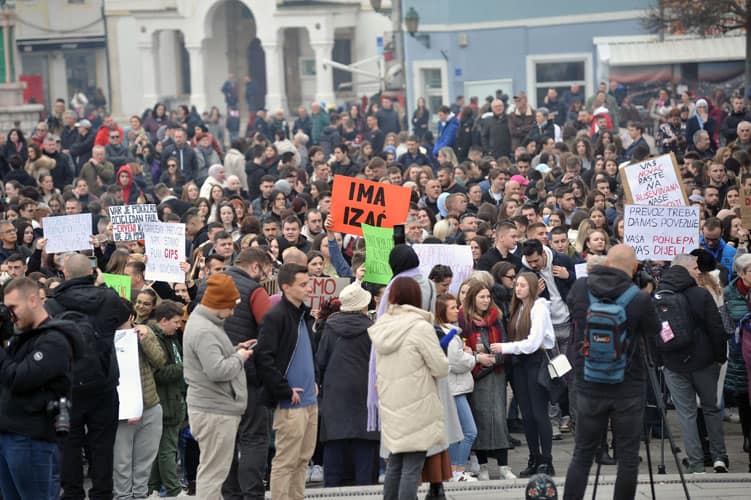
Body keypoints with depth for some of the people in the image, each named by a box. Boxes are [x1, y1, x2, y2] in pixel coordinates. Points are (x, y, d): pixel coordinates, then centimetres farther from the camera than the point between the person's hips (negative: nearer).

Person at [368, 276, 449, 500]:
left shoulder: (381, 326, 5)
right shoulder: (420, 327, -14)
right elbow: (441, 368, -11)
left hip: (390, 406, 6)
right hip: (416, 408, -6)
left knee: (394, 463, 15)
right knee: (411, 468, -5)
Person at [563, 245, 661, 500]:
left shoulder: (580, 288, -5)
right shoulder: (640, 299, -16)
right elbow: (655, 338, -1)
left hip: (589, 387, 3)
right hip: (628, 390, -3)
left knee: (582, 455, 11)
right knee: (628, 457, 6)